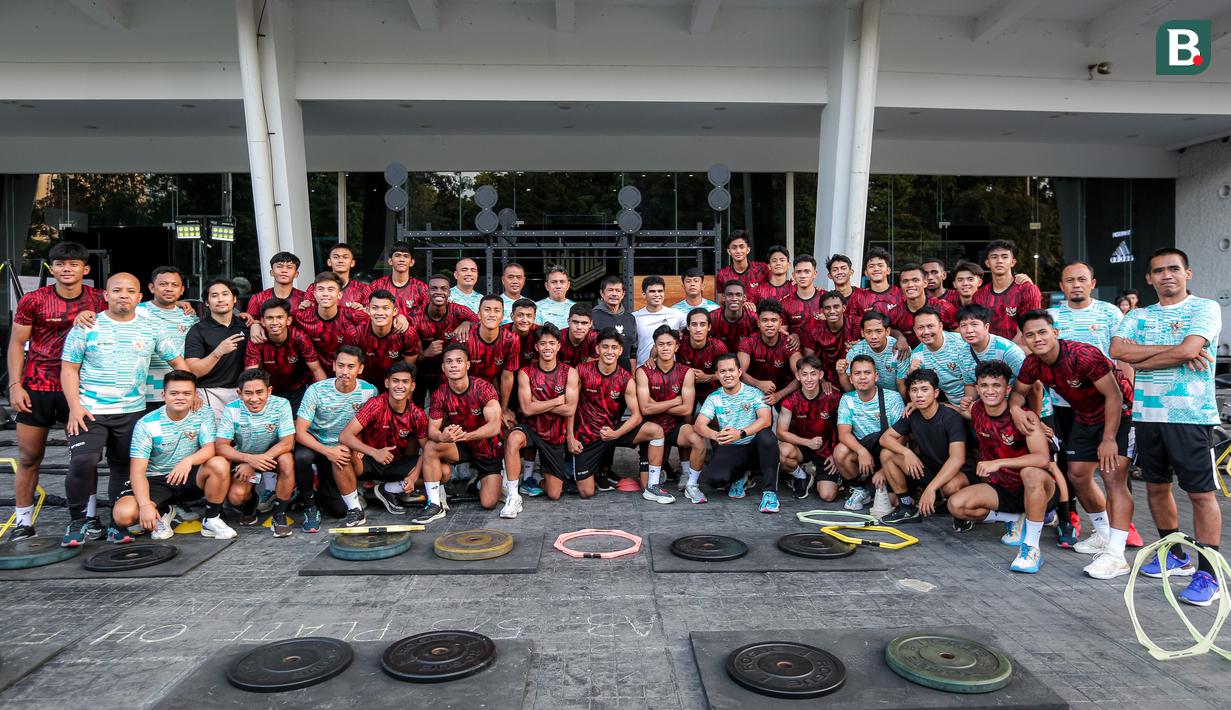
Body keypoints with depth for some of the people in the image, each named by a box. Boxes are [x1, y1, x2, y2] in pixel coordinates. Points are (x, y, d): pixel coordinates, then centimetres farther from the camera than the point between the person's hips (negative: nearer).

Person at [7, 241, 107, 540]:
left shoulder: (99, 300, 0)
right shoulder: (33, 300, -2)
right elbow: (17, 344, 1)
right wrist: (15, 385, -5)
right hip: (36, 387, 0)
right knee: (29, 457, 7)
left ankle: (89, 516, 13)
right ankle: (23, 521, 17)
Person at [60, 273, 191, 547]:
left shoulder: (152, 327, 5)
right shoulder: (86, 326, 0)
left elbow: (177, 361, 11)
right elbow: (69, 369, 0)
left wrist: (190, 390, -1)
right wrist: (75, 407, -11)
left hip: (132, 411, 2)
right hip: (90, 410, -2)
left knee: (124, 467, 8)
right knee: (83, 462, -17)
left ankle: (118, 524, 20)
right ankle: (78, 521, 3)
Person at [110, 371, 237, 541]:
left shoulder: (203, 415, -8)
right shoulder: (146, 424, -13)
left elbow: (209, 449, -19)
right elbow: (137, 472, -16)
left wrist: (189, 461, -42)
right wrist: (145, 505, -31)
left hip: (190, 477, 1)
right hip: (155, 480, 0)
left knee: (220, 464, -31)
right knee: (123, 515, -26)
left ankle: (211, 519, -10)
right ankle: (163, 512, 9)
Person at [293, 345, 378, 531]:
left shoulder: (369, 391, -13)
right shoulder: (317, 390, -19)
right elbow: (299, 432, -20)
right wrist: (327, 451, -33)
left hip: (342, 448, 1)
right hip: (315, 444, -1)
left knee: (340, 510, -8)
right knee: (301, 457, -38)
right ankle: (310, 504, -11)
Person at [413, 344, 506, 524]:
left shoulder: (483, 389, -24)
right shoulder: (440, 394, -13)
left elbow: (495, 426, -33)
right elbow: (432, 429, -16)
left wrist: (466, 435, -49)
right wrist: (442, 437, -42)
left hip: (489, 449, -3)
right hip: (462, 447, 3)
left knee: (488, 504, -11)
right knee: (430, 448, -26)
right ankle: (435, 504, -16)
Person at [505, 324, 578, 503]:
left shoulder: (569, 372, -6)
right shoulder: (525, 373, -7)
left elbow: (570, 410, -14)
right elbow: (527, 409, -17)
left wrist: (538, 404, -15)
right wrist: (557, 401, -15)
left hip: (556, 436, 1)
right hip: (531, 428, -1)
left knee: (554, 494, 1)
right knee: (513, 438, -40)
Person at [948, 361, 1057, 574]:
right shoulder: (975, 411, -5)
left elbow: (1043, 459, -34)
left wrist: (999, 463, -37)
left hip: (1039, 491, -5)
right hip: (1002, 489, 5)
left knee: (1031, 473, -39)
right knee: (956, 505, -16)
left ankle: (1032, 548, -27)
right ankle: (1015, 520, 6)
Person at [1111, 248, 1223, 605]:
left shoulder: (1205, 308, -1)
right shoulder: (1138, 316, 12)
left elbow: (1189, 349, -17)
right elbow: (1118, 351, -6)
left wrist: (1140, 359, -6)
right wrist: (1175, 350, -12)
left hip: (1190, 414, -5)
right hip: (1147, 413, 5)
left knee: (1201, 492, -3)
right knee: (1156, 486, 14)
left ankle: (1208, 574, 2)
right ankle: (1176, 555, 30)